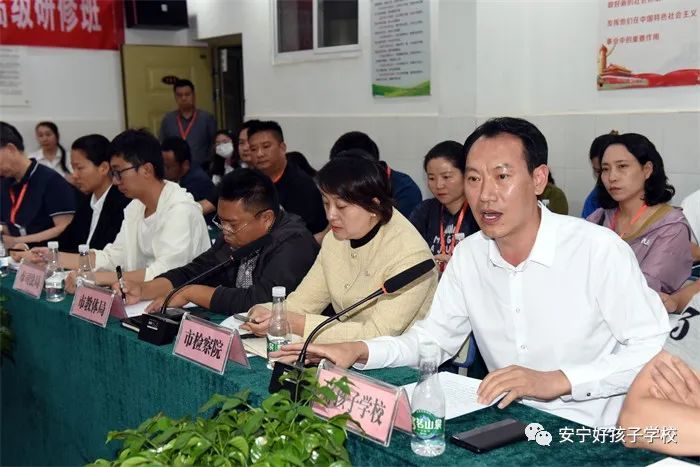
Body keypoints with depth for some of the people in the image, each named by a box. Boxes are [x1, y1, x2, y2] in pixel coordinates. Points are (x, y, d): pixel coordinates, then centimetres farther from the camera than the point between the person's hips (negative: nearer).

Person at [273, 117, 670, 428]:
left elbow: (654, 348, -13)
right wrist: (361, 351, -7)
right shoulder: (469, 255, 2)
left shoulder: (599, 249, -16)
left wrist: (557, 380, -22)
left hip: (592, 436, -4)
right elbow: (433, 337, 9)